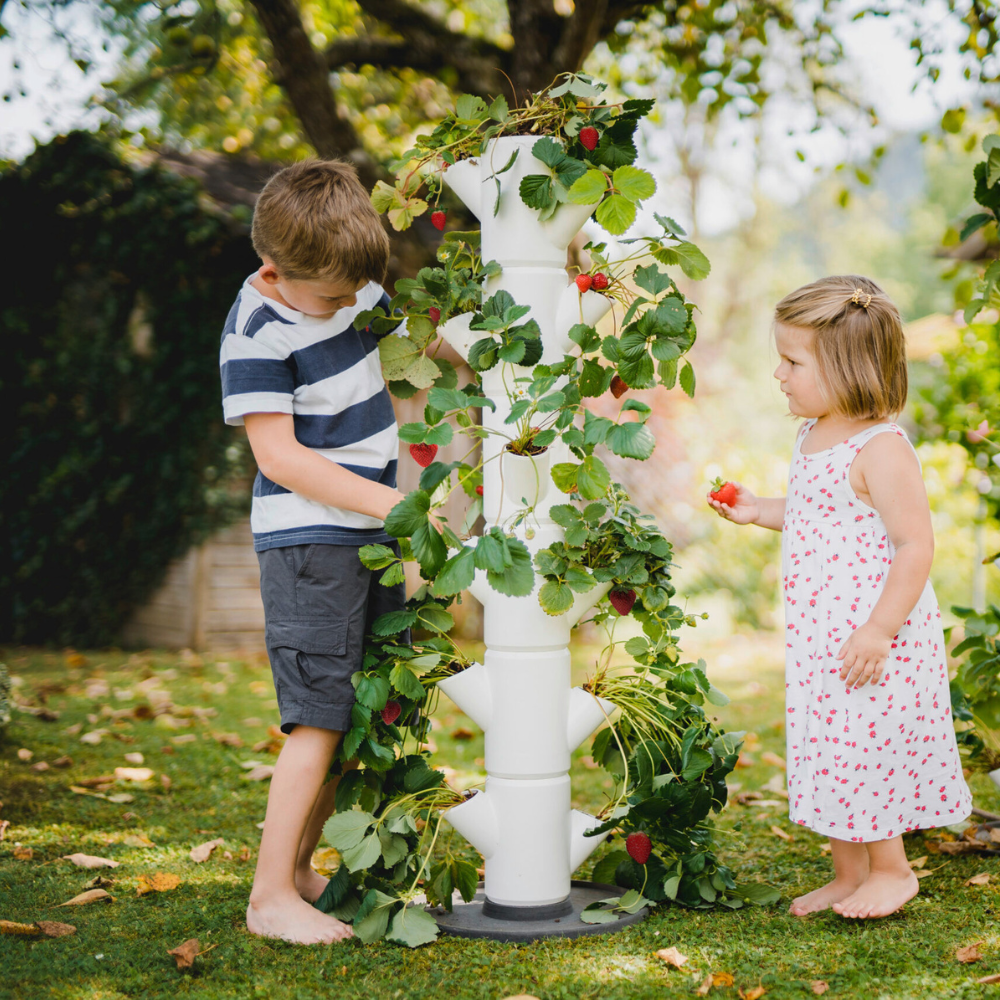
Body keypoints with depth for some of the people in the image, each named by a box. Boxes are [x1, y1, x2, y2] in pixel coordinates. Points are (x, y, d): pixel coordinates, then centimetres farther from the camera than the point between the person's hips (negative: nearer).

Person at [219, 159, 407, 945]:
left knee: (364, 712, 10)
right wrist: (394, 504, -22)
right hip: (308, 540, -8)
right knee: (320, 717, -11)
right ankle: (270, 896, -3)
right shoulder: (257, 332, -17)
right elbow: (280, 454, -20)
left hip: (372, 532, 8)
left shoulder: (351, 283, 5)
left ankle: (300, 868, 20)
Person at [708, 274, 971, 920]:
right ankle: (848, 874, 28)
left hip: (872, 637, -9)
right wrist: (758, 511, 12)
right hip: (818, 636, 9)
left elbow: (916, 544, -22)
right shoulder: (814, 437, 9)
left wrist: (879, 630, -25)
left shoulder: (880, 449, -20)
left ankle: (891, 868, 21)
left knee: (866, 748, 0)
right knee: (831, 749, 14)